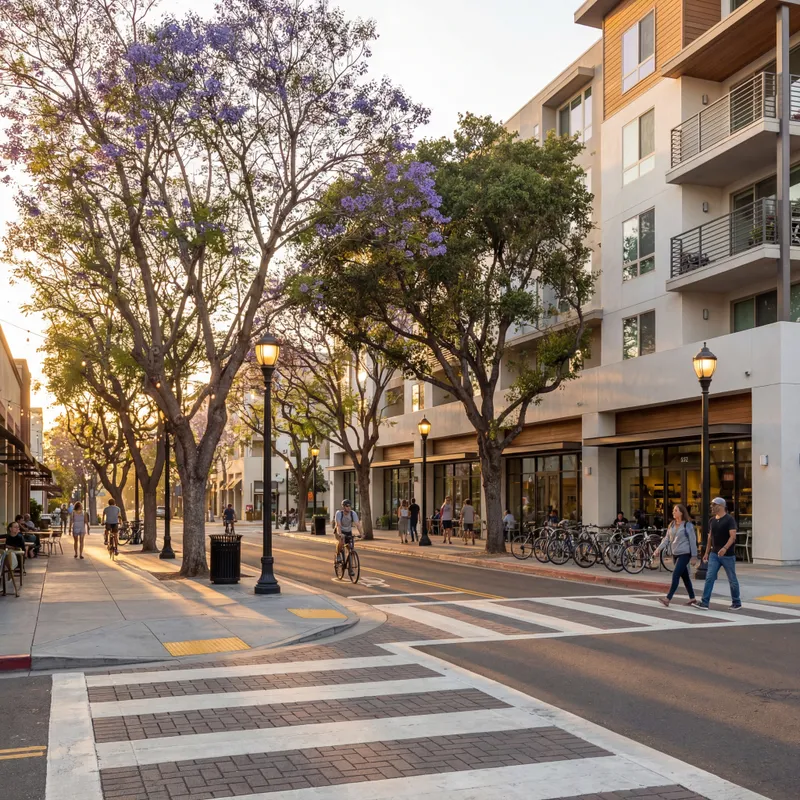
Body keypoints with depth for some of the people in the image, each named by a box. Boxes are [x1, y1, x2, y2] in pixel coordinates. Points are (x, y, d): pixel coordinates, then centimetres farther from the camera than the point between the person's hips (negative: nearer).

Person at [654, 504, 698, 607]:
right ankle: (692, 598, 22)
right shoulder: (672, 524, 10)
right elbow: (667, 538, 10)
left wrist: (694, 556, -11)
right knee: (684, 576, 12)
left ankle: (668, 598, -17)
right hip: (675, 553, 7)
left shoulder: (687, 525, -9)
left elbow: (693, 541, -9)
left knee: (676, 575, -14)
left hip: (685, 554, -7)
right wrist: (659, 548, -3)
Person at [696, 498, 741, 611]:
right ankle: (704, 603, -7)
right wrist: (707, 553, 14)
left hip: (727, 555, -5)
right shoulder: (712, 520, 10)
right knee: (709, 578, -4)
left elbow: (733, 536, -19)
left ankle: (736, 603, 22)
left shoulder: (729, 519, -10)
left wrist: (725, 548, -33)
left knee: (732, 580, 7)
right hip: (714, 554, 6)